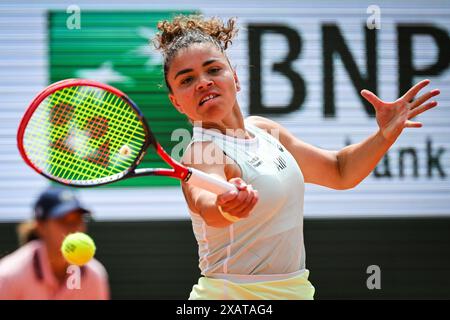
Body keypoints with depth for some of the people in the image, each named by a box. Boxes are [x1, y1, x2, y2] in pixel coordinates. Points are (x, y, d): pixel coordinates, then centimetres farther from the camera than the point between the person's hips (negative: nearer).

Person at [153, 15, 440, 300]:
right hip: (232, 295, -7)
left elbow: (339, 172, 16)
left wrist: (385, 134, 0)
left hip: (294, 290, 7)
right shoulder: (202, 153, -17)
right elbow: (204, 203, -40)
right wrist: (226, 208, -62)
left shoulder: (264, 130, 6)